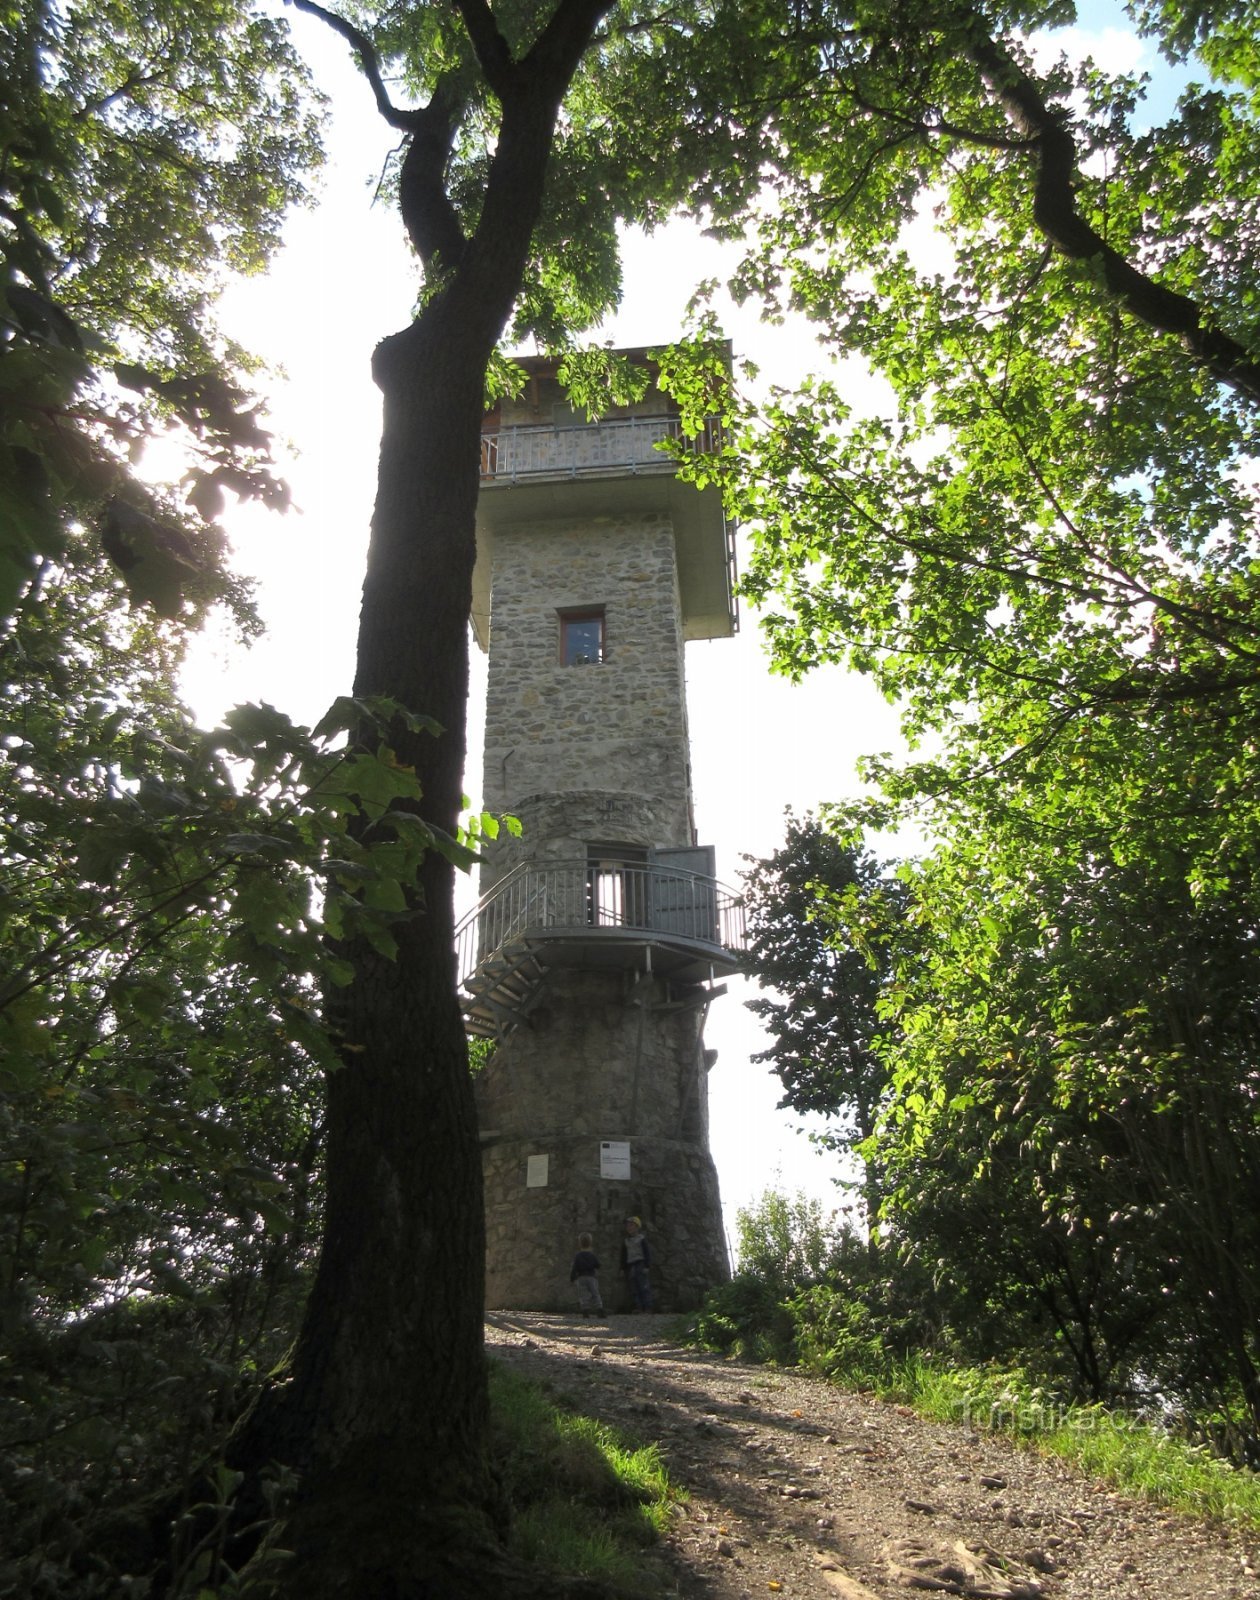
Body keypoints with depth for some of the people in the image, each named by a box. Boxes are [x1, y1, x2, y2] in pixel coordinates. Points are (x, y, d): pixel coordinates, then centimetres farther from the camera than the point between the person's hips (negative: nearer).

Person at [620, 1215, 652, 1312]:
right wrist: (623, 1268, 13)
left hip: (640, 1264, -5)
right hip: (630, 1265, 5)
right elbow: (623, 1256, 19)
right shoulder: (625, 1241, 16)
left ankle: (647, 1307, -9)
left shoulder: (642, 1238, 2)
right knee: (634, 1289, 0)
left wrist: (647, 1266, -9)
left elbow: (647, 1253, -1)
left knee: (644, 1287, -10)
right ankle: (637, 1307, 2)